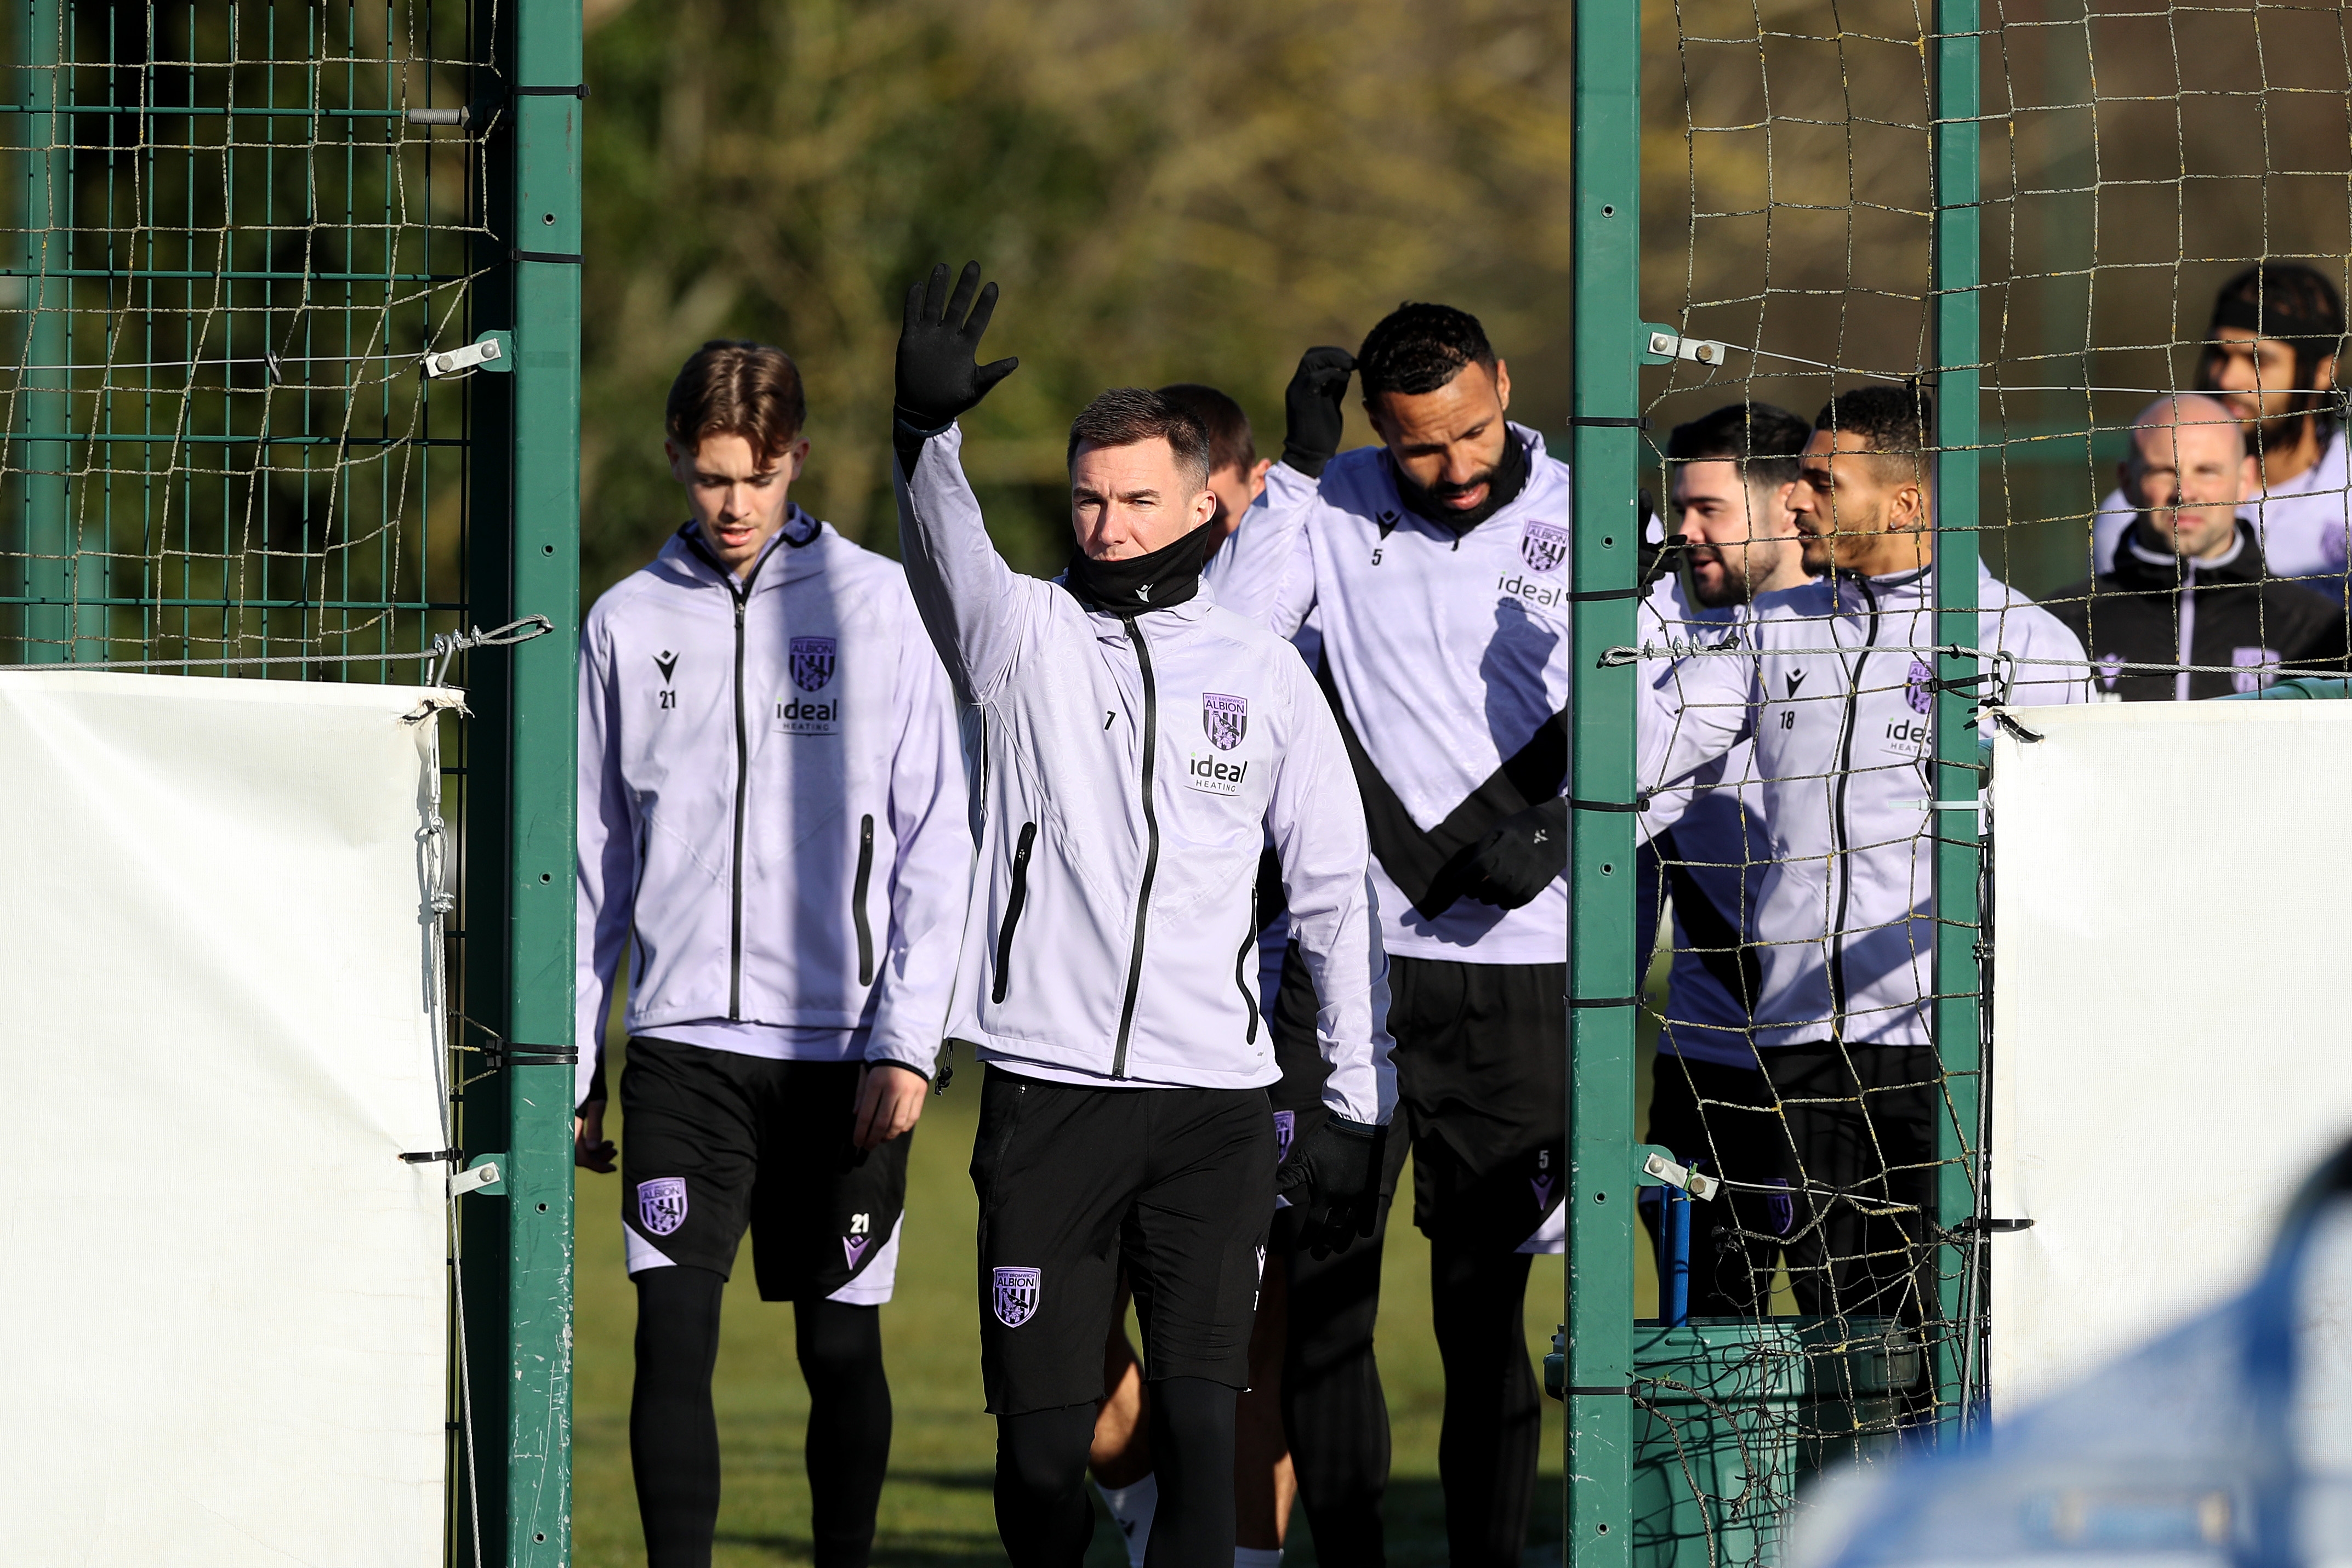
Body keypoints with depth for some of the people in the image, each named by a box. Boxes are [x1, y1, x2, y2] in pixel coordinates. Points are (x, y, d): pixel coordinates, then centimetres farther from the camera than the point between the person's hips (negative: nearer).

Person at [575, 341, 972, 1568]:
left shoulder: (872, 603, 1)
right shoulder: (630, 623, 7)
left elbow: (934, 842, 1)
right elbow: (594, 858, 13)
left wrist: (907, 1042, -7)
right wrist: (574, 1064, 10)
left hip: (840, 1043, -1)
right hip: (685, 1042, 1)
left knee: (840, 1342, 5)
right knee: (673, 1334, -9)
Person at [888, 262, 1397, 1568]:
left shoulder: (1268, 677, 9)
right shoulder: (1025, 637, 8)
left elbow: (1336, 896, 11)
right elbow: (945, 547, -11)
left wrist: (1358, 1107, 7)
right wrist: (925, 430, -32)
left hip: (1213, 1106, 0)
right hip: (1047, 1087, 0)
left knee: (1200, 1421, -7)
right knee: (1041, 1429, 0)